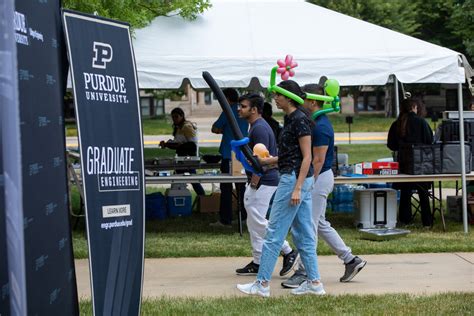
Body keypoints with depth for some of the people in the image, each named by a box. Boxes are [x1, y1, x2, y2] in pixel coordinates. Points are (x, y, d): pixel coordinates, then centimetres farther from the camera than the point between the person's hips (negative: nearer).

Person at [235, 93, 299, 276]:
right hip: (259, 183, 11)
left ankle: (289, 252, -2)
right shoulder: (255, 126, 16)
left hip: (263, 183, -11)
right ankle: (257, 263, 15)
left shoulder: (259, 128, -17)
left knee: (258, 222, -9)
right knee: (253, 223, 11)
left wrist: (254, 184, -20)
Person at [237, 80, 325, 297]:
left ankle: (262, 283, -1)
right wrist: (267, 161, 14)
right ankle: (314, 282, 12)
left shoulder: (299, 120, -15)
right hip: (298, 180, 10)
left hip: (294, 179, -10)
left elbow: (307, 157, -18)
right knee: (303, 234, 10)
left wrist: (297, 188, -22)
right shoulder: (290, 119, 14)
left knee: (274, 233, -5)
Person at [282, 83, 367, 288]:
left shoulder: (320, 127, -19)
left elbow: (318, 160, -21)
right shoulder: (316, 123, 12)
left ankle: (304, 273, 2)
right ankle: (350, 260, 20)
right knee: (320, 225, 15)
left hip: (319, 178, -10)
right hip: (320, 178, 10)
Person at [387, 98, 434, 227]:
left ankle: (405, 220, 8)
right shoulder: (421, 122, -8)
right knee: (423, 192, 6)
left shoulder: (396, 124, 1)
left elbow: (391, 145, 5)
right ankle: (427, 222, 7)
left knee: (405, 192, 9)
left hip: (403, 162, 2)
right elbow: (430, 140, -7)